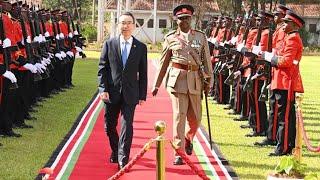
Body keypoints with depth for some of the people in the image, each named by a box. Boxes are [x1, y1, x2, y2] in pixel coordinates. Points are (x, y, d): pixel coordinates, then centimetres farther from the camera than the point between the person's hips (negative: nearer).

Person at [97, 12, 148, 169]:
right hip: (112, 92, 1)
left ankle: (123, 159, -5)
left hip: (130, 93, -1)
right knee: (110, 126, 12)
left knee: (127, 125, -9)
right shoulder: (109, 44, 3)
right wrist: (103, 89, -8)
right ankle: (115, 151, 35)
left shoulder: (141, 47, 3)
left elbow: (143, 73, 5)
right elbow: (102, 69, 2)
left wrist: (143, 95, 2)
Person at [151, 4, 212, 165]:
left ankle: (188, 138, 41)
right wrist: (156, 84, 9)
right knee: (179, 116, -7)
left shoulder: (201, 37, 7)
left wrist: (208, 81, 4)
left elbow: (206, 60, 8)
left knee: (195, 118, 9)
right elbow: (163, 62, 9)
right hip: (177, 79, -2)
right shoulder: (170, 38, 4)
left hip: (195, 81, 2)